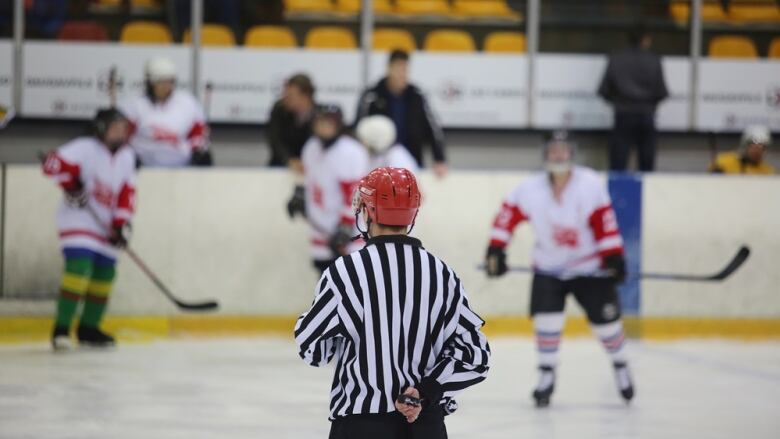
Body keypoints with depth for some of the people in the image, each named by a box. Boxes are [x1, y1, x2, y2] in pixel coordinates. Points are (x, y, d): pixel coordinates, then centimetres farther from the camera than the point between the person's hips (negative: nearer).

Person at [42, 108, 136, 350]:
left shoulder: (126, 157, 10)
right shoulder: (86, 148, -13)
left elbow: (126, 194, 11)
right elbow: (52, 164, -21)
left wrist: (122, 225, 2)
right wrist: (71, 185, -25)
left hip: (104, 225, 8)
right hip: (77, 219, -8)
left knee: (105, 274, 9)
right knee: (79, 267, -21)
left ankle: (88, 328, 24)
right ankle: (61, 329, -21)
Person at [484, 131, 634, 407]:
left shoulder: (590, 185, -18)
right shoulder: (530, 190, -12)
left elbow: (605, 222, -17)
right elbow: (508, 215, -3)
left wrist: (613, 258, -19)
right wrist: (496, 249, -8)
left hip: (589, 266, -1)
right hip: (549, 267, 1)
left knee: (605, 319, 2)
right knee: (546, 318, -12)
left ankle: (621, 366, 28)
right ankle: (546, 376, 4)